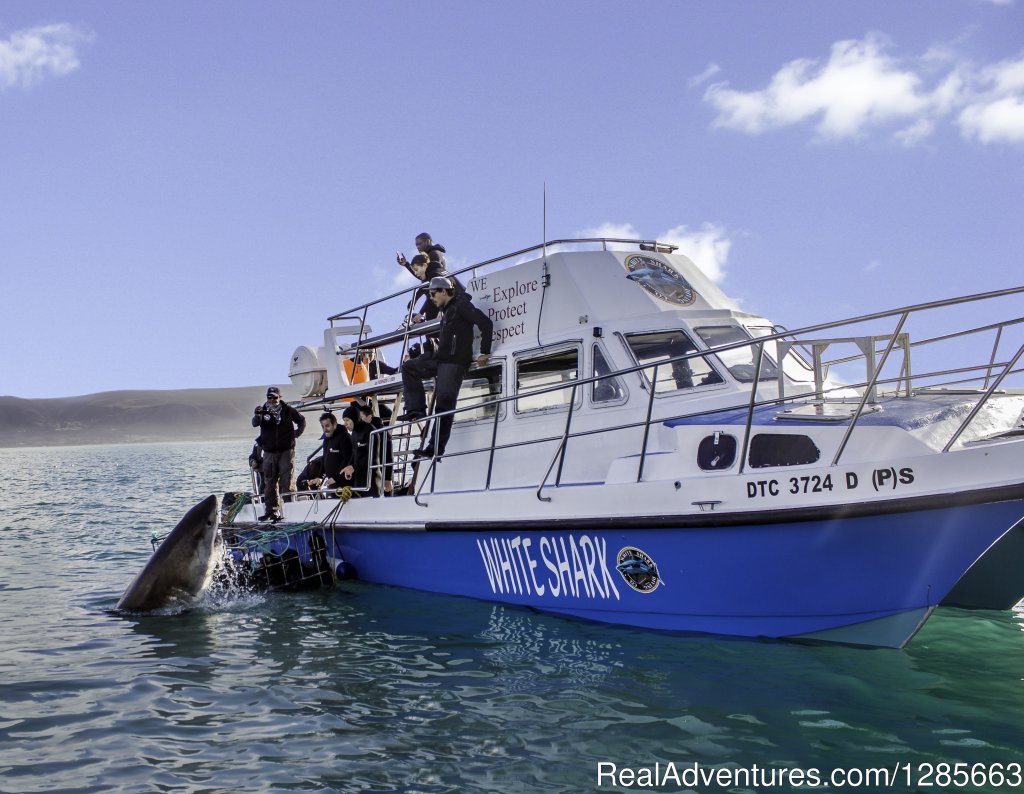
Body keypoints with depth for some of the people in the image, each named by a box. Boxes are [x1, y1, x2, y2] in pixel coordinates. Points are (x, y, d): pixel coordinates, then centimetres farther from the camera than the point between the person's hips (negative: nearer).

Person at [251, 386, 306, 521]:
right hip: (269, 452, 2)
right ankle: (271, 511, 12)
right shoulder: (263, 411, 3)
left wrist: (296, 434, 6)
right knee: (269, 483, 6)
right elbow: (255, 424, -16)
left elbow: (301, 421, 18)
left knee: (287, 482, -7)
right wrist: (257, 415, -36)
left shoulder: (288, 410, 3)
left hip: (286, 451, -2)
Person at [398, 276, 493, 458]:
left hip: (455, 361, -10)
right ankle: (416, 409, -3)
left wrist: (485, 352, -15)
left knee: (444, 403, -13)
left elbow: (486, 323, -15)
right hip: (439, 359, 10)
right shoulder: (446, 311, 23)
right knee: (408, 368, 6)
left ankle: (436, 448, -14)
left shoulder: (461, 305, -6)